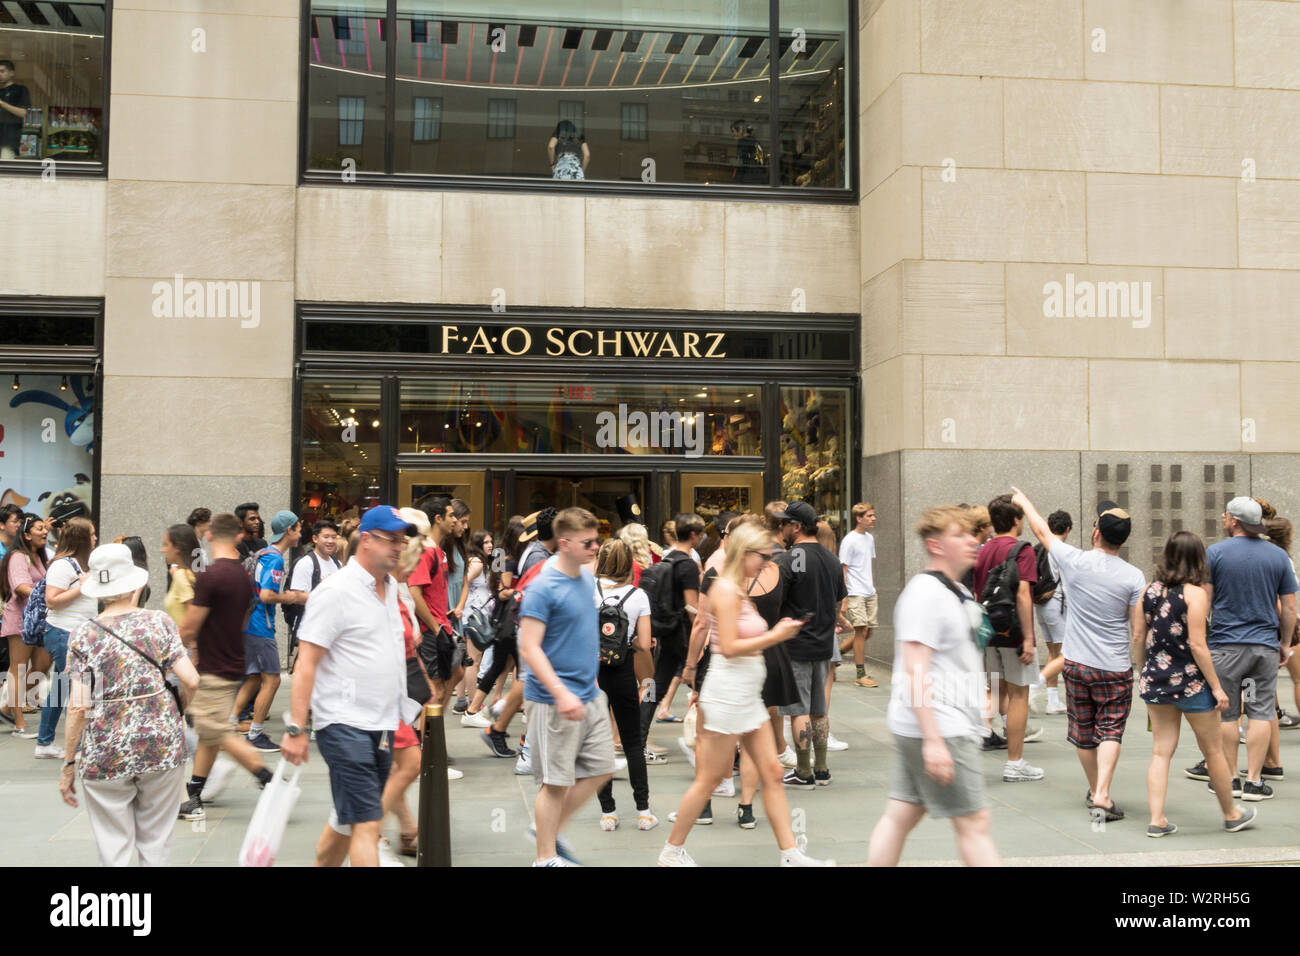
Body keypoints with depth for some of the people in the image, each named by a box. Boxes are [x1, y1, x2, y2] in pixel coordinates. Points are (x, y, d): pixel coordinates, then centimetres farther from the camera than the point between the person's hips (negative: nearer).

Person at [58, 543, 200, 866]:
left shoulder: (84, 635, -3)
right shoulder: (159, 622, 0)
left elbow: (79, 706, -8)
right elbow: (191, 681, -7)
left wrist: (69, 764, 0)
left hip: (105, 753, -1)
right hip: (161, 743, 1)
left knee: (114, 847, 8)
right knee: (156, 843, 13)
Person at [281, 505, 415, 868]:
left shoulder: (391, 587, 13)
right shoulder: (336, 591, -12)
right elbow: (306, 664, -15)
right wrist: (296, 729, -19)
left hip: (382, 725, 8)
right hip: (346, 725, -8)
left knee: (347, 821, 17)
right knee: (367, 825, -11)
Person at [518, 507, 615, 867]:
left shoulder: (587, 579, 8)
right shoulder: (543, 588, -17)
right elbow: (529, 648, -20)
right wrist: (562, 694, -26)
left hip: (590, 695, 8)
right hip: (554, 701, -8)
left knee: (600, 769, 12)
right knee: (557, 781, 1)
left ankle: (553, 831, 27)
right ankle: (546, 857, 16)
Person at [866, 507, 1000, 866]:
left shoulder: (958, 592, 16)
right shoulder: (925, 593, -16)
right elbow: (915, 671, -21)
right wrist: (933, 740, -25)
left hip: (951, 724, 9)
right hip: (936, 728, -9)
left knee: (901, 816, 12)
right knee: (974, 822, -4)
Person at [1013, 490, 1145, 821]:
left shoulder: (1075, 561, -7)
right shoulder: (1134, 577, -9)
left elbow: (1043, 531, 10)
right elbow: (1138, 630, -7)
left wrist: (1024, 502, 27)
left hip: (1076, 664, 2)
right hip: (1115, 669, -2)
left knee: (1083, 733, 15)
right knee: (1110, 731, 2)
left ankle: (1095, 791, 31)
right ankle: (1102, 796, -12)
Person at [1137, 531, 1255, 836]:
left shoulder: (1151, 591, 2)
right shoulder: (1195, 593, -14)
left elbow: (1138, 637, 6)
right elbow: (1197, 645, -17)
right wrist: (1217, 687, -10)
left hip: (1155, 681, 5)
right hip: (1191, 683, -5)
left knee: (1161, 751, 9)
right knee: (1213, 751, 13)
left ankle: (1157, 820, 4)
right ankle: (1231, 816, 28)